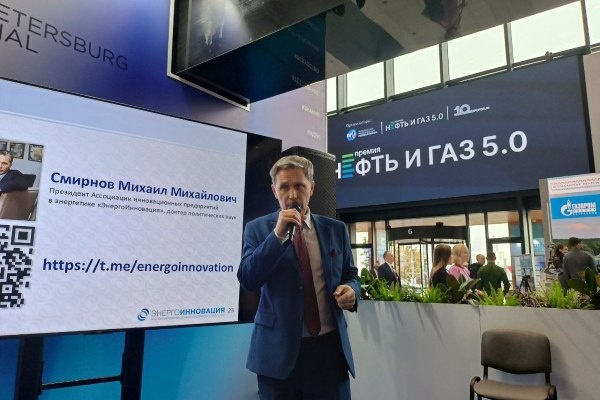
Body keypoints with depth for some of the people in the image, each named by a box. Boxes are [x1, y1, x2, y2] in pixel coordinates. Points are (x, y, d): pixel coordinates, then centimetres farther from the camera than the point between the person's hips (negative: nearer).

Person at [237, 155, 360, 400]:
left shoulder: (336, 229, 6)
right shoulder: (258, 228, 0)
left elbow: (350, 275, 13)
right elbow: (247, 280, -11)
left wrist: (351, 289, -9)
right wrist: (278, 234, -19)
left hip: (329, 346, 2)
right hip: (279, 348, -1)